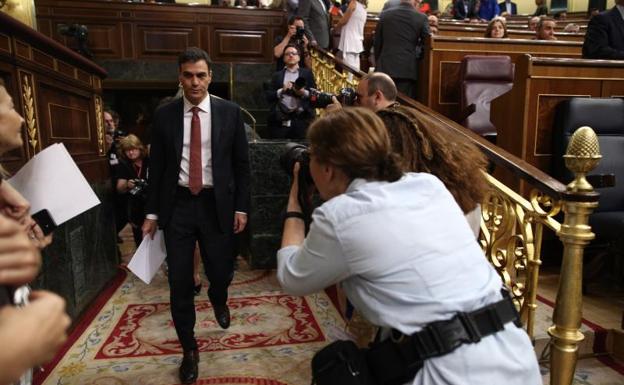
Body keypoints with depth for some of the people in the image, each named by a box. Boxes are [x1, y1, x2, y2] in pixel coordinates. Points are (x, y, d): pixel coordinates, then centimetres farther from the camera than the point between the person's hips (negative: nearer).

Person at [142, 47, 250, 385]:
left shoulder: (230, 112, 0)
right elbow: (156, 166, 6)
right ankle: (189, 349, 25)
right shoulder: (164, 115, 3)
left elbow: (241, 163, 2)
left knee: (221, 271, 9)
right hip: (177, 205, 1)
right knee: (179, 281, 4)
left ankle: (218, 301, 48)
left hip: (216, 204, 0)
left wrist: (241, 207, -2)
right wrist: (152, 212, 5)